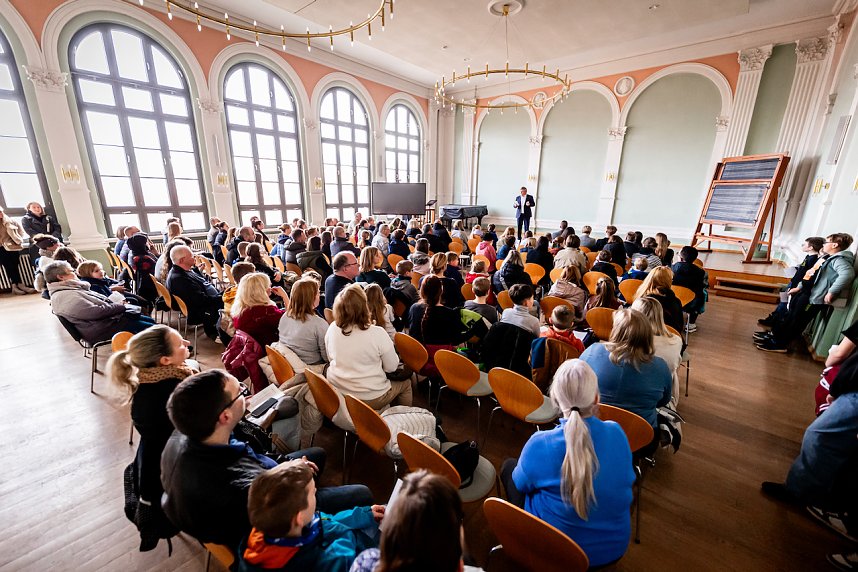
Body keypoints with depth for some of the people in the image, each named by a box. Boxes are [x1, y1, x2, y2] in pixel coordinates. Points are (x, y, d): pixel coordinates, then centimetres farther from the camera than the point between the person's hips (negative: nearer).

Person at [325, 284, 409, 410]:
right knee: (405, 383, 22)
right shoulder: (378, 333, -24)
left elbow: (331, 357, 7)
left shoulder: (332, 328, -10)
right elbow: (392, 367, -12)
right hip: (370, 397, -5)